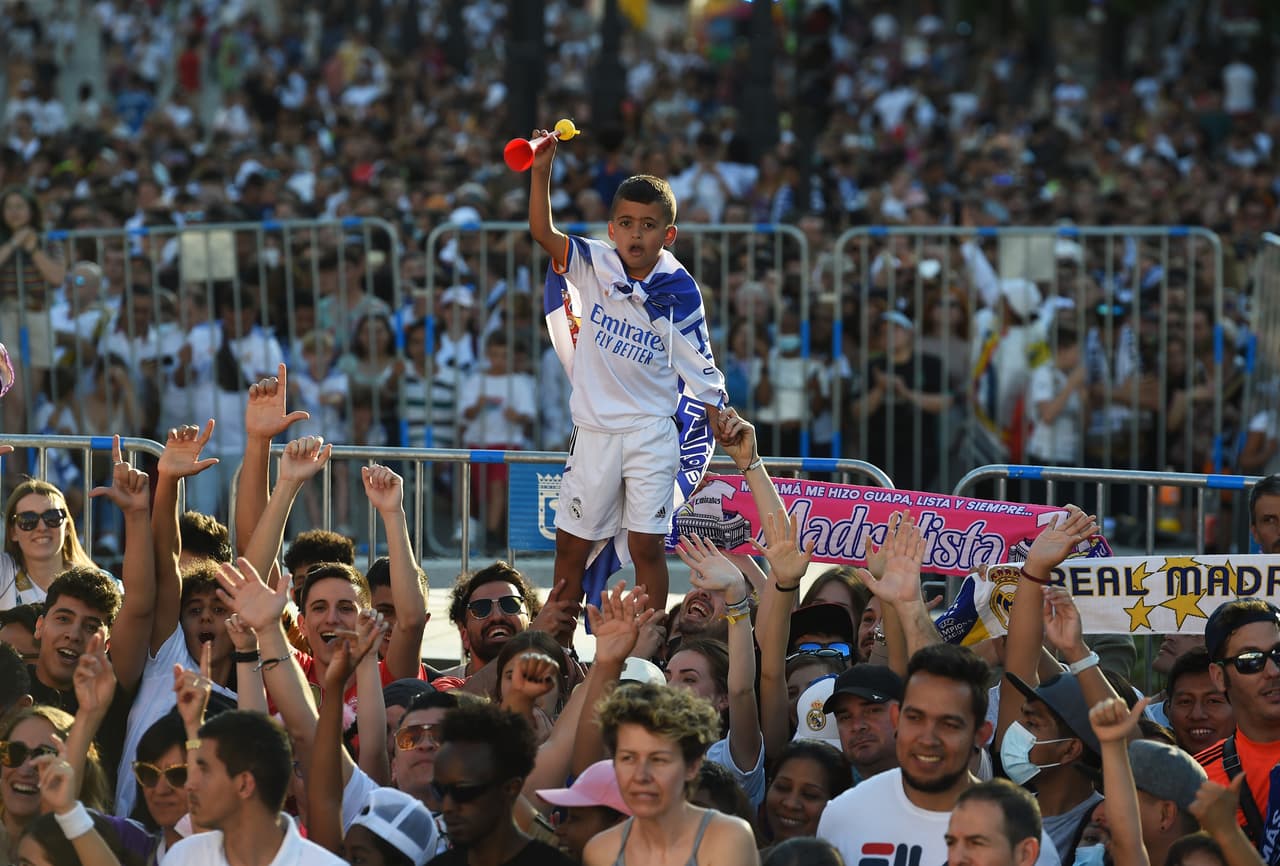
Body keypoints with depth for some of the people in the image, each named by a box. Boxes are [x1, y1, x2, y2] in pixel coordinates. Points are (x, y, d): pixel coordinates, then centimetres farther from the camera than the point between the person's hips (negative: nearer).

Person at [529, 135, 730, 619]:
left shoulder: (678, 292, -8)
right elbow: (543, 232, -15)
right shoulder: (595, 266, -2)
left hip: (651, 433, -2)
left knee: (647, 546, -4)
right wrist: (541, 171, -29)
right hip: (594, 430, 2)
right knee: (571, 546, 6)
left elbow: (704, 374, -2)